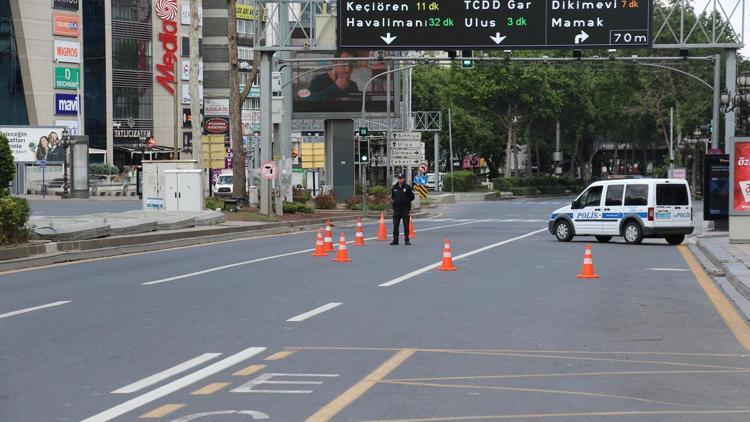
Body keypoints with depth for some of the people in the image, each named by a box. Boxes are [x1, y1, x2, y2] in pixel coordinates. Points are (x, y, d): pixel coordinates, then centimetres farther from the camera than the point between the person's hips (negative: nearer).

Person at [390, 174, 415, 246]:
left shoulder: (407, 187, -1)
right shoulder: (394, 187, 10)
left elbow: (412, 197, 3)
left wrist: (406, 201, -4)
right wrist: (392, 201, 8)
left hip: (405, 209, -3)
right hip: (396, 209, 3)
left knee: (406, 225, 0)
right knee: (395, 225, 2)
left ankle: (406, 240, 7)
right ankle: (395, 240, 8)